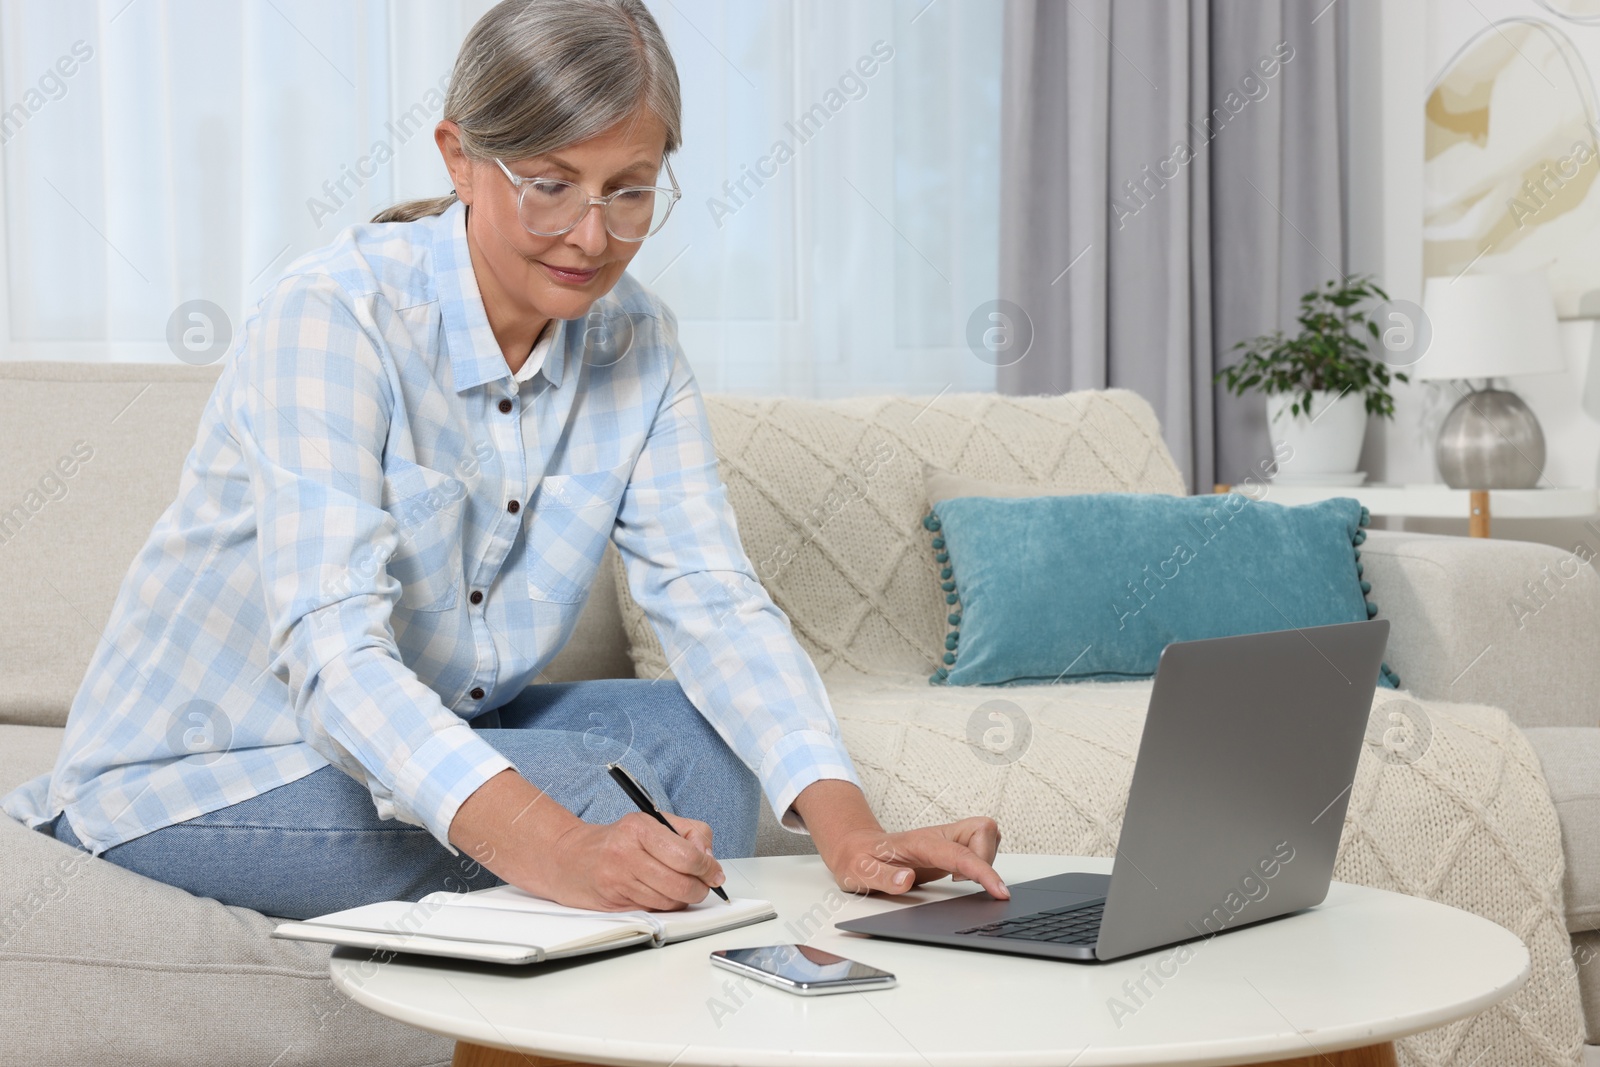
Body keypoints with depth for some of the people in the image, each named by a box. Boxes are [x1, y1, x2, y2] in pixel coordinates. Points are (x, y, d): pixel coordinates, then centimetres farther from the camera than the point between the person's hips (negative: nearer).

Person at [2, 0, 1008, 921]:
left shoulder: (635, 341, -5)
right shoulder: (333, 317, -25)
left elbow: (713, 599, -12)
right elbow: (331, 649, -36)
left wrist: (845, 825, -30)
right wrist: (548, 845, -52)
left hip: (443, 734, 6)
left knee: (698, 737, -16)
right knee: (591, 784, -25)